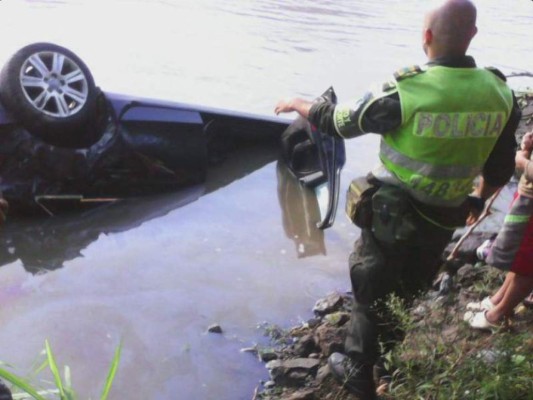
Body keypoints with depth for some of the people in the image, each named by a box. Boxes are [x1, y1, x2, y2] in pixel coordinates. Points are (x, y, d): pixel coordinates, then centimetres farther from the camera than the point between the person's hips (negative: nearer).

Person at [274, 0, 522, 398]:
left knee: (371, 294, 16)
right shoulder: (499, 93, -9)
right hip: (442, 221, 5)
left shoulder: (407, 92, -24)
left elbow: (338, 120, -10)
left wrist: (298, 103, 9)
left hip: (390, 217, -4)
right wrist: (478, 199, 24)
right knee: (412, 294, 26)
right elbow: (501, 167, 3)